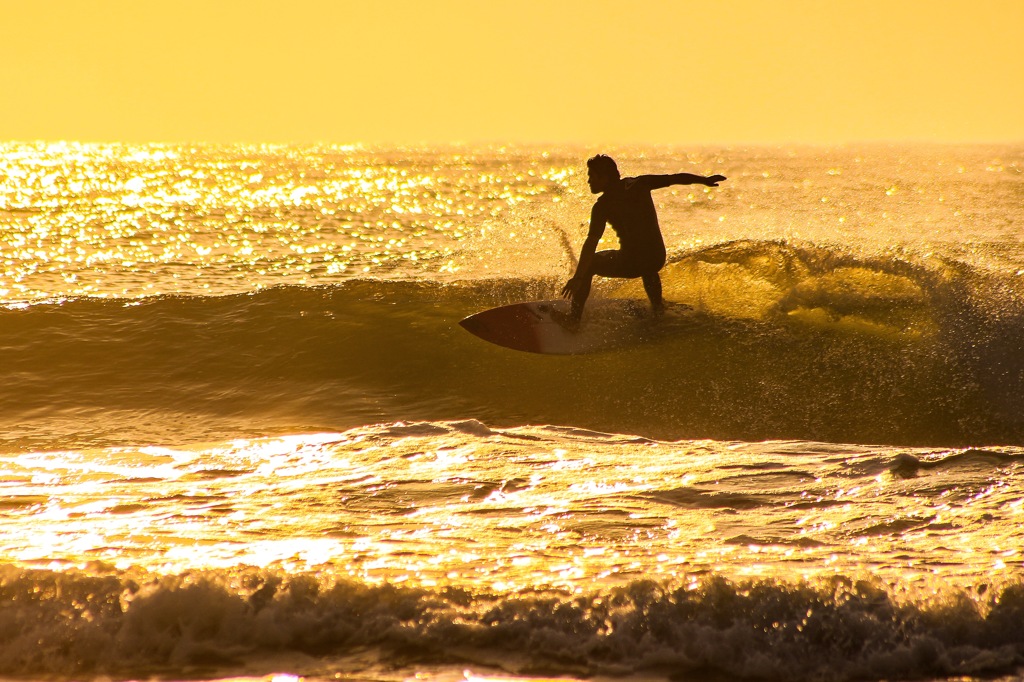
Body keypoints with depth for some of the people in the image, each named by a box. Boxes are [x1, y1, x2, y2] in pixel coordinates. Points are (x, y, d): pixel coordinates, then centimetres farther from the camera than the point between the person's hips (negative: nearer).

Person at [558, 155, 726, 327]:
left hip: (630, 264, -5)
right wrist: (705, 180, 24)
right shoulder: (638, 184, 2)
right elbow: (674, 178, 9)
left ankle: (574, 317, 10)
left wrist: (578, 277, -25)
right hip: (658, 259, 5)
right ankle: (657, 306, 42)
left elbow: (592, 242, -19)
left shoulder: (603, 205, -11)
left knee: (588, 264, 16)